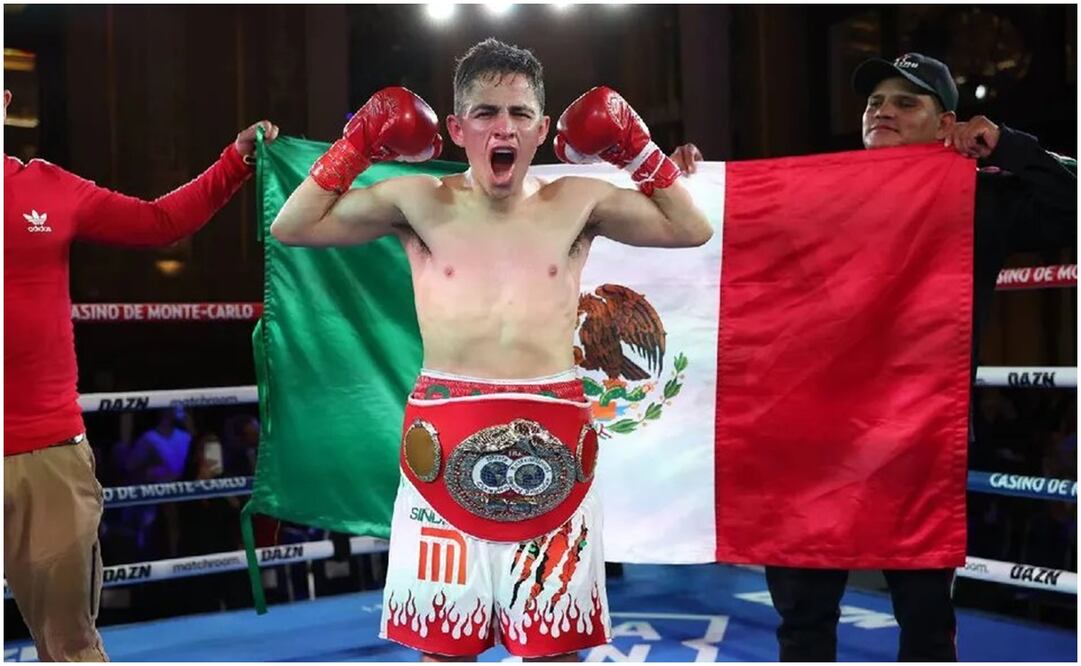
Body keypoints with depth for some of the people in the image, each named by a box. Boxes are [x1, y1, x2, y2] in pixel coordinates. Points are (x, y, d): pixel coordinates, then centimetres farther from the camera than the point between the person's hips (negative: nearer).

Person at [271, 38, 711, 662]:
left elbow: (692, 230, 13)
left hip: (553, 429, 1)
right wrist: (353, 149, 3)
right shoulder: (419, 202, 4)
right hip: (446, 429, 0)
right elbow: (292, 227, 8)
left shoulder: (578, 202, 6)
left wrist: (642, 152, 6)